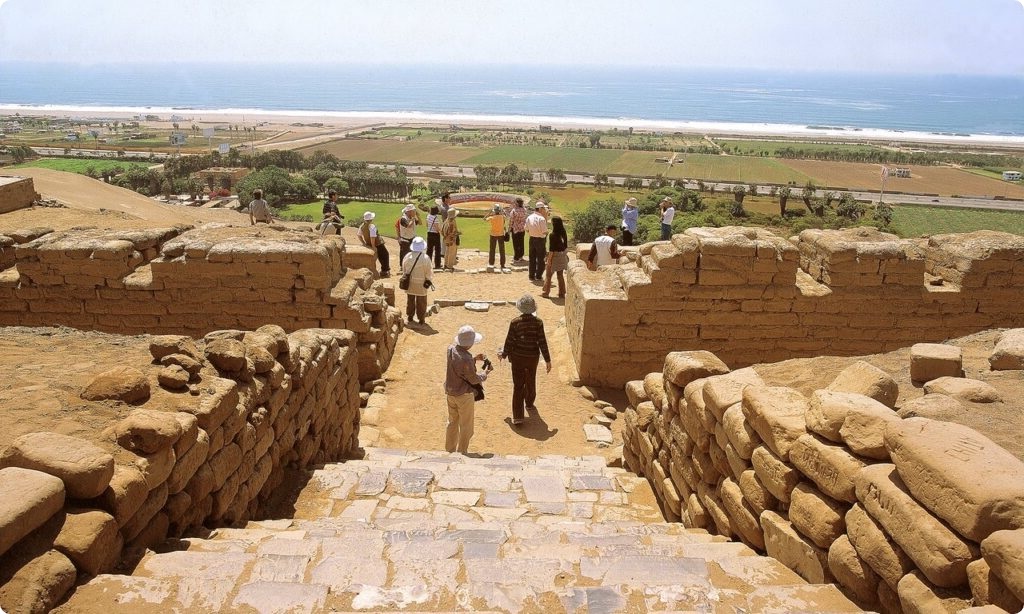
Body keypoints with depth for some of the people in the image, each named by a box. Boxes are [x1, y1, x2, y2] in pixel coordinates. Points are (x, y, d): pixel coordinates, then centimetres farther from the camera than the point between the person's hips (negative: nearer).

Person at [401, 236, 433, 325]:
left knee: (410, 300, 17)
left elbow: (404, 270, 4)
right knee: (421, 302, 9)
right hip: (420, 284, -4)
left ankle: (409, 317, 27)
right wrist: (430, 281, 5)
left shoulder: (407, 256, -7)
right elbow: (428, 272, -12)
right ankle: (421, 319, 14)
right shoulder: (425, 258, -20)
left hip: (409, 283, 4)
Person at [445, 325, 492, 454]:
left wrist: (474, 359, 5)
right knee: (466, 427, 13)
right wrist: (484, 373, -1)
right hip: (464, 396, -8)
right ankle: (461, 453, 25)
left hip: (450, 392, 8)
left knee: (452, 422, 24)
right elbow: (474, 379, -18)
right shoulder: (466, 360, -32)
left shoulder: (451, 349, -9)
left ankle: (450, 450, 36)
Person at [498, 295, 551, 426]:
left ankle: (517, 417, -1)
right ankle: (529, 404, 48)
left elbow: (509, 341, -9)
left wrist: (503, 354, 10)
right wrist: (548, 360, -3)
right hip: (533, 357, 1)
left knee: (518, 386, 3)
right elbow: (542, 342, -12)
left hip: (517, 357, -1)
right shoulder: (538, 322, -13)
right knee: (530, 381, 25)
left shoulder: (515, 322, -15)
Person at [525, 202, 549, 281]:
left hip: (532, 239, 5)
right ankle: (539, 276, 12)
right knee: (540, 259, 8)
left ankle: (532, 276, 17)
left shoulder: (529, 217, 0)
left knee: (532, 258, 14)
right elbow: (545, 232, -19)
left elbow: (527, 230, 6)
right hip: (540, 240, -5)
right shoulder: (541, 219, -19)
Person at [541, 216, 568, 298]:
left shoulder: (553, 235, -20)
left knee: (548, 275, 11)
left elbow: (551, 249, -18)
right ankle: (562, 293, 18)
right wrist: (565, 255, 16)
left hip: (554, 256, -6)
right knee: (560, 275, 14)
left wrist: (549, 260, -13)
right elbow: (566, 246, 5)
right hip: (562, 257, 6)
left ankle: (546, 292, 18)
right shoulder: (564, 234, -2)